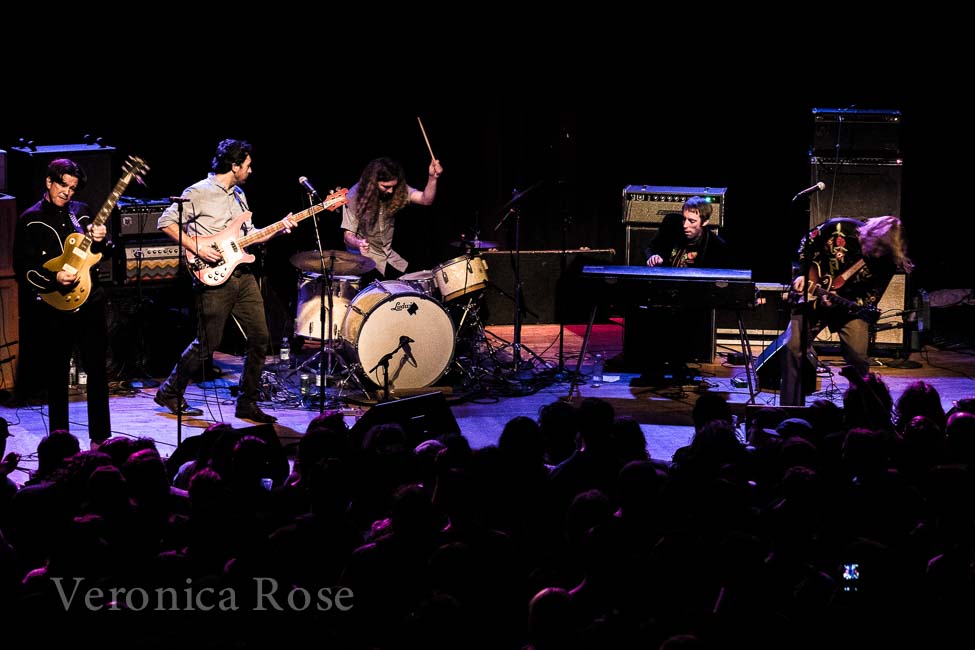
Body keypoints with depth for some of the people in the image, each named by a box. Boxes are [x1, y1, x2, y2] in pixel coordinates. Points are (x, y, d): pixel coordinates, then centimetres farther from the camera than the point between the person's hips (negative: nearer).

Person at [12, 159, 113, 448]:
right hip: (55, 308, -3)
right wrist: (54, 278, -21)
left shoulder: (81, 211, 8)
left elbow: (106, 254, 14)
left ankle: (101, 438, 16)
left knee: (98, 371, 6)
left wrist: (101, 241, -9)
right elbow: (22, 269, -7)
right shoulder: (31, 220, -4)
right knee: (57, 376, 4)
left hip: (91, 302, 3)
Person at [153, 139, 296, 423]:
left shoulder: (238, 195, 16)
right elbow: (166, 221, -10)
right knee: (206, 344, -3)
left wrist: (278, 229, 6)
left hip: (243, 275, 8)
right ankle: (170, 392, 15)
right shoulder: (198, 193, -9)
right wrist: (196, 247, -17)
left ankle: (247, 403, 13)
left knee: (259, 338, 3)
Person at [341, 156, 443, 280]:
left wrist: (432, 178, -35)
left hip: (389, 255, 5)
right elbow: (348, 234, -15)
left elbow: (426, 200, -18)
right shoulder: (354, 197, -17)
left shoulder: (398, 190, -6)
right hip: (365, 257, -5)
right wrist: (359, 243, -38)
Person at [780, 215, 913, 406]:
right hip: (812, 295, 0)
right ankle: (790, 409, -4)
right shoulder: (840, 229, -19)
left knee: (857, 355, -16)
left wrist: (837, 303, -24)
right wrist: (801, 274, -8)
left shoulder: (886, 263, -18)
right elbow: (807, 242, 1)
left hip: (853, 304, 0)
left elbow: (870, 300, -11)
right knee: (793, 347, -12)